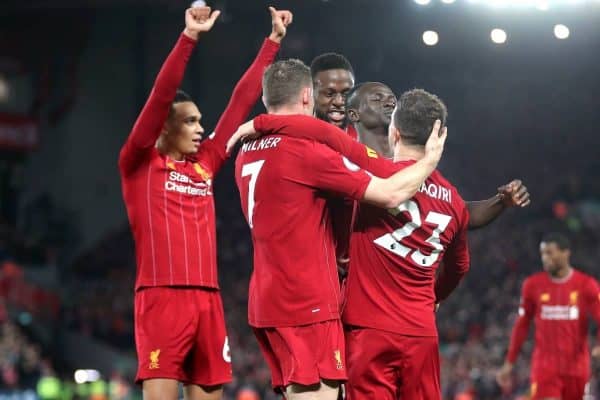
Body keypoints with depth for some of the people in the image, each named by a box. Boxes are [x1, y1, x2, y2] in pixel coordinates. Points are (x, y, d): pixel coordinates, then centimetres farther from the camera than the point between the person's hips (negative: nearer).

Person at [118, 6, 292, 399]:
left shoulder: (206, 163, 16)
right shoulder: (140, 163, 2)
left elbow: (241, 101, 19)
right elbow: (160, 96, -9)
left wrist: (273, 42, 22)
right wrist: (189, 37, -17)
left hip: (208, 300, 6)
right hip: (162, 297, -6)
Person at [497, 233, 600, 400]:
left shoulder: (587, 285, -2)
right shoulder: (533, 285, 3)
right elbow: (521, 325, 11)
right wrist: (509, 364, 12)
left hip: (577, 367, 1)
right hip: (545, 366, -1)